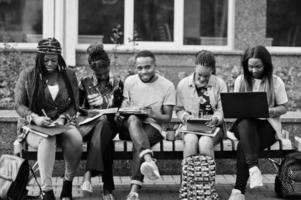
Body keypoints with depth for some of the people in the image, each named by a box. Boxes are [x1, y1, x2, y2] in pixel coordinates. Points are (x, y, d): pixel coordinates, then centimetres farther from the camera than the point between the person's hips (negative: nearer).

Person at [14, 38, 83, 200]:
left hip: (62, 124, 2)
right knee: (47, 139, -38)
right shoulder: (27, 75, 2)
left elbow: (74, 105, 7)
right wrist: (35, 118, -18)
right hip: (34, 125, -2)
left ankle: (68, 183, -12)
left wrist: (63, 118, -14)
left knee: (76, 139, -32)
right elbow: (19, 105, 0)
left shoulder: (69, 76, 7)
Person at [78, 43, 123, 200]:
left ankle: (88, 175, -51)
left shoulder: (117, 84, 13)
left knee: (101, 128, -40)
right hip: (89, 123, 0)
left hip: (109, 123, 0)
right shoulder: (85, 83, 10)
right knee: (104, 140, -38)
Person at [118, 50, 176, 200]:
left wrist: (153, 115, -19)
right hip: (129, 126, 1)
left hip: (152, 126, -1)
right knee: (133, 119, -36)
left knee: (138, 143, -35)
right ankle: (148, 160, -60)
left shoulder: (167, 86, 2)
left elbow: (167, 117, 3)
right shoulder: (130, 81, 11)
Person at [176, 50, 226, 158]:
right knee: (190, 141, -35)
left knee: (205, 142, -35)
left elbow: (222, 110, 3)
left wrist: (216, 119, -19)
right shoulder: (183, 84, 6)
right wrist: (185, 117, -10)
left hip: (212, 126, 0)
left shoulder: (220, 84, 4)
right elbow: (179, 109, 12)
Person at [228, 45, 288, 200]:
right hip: (245, 122, 2)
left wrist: (270, 111, -17)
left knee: (244, 146, -31)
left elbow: (283, 108, 5)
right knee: (246, 123, -37)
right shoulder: (241, 80, 11)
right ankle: (253, 167, -49)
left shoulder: (276, 82, 4)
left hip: (267, 125, -2)